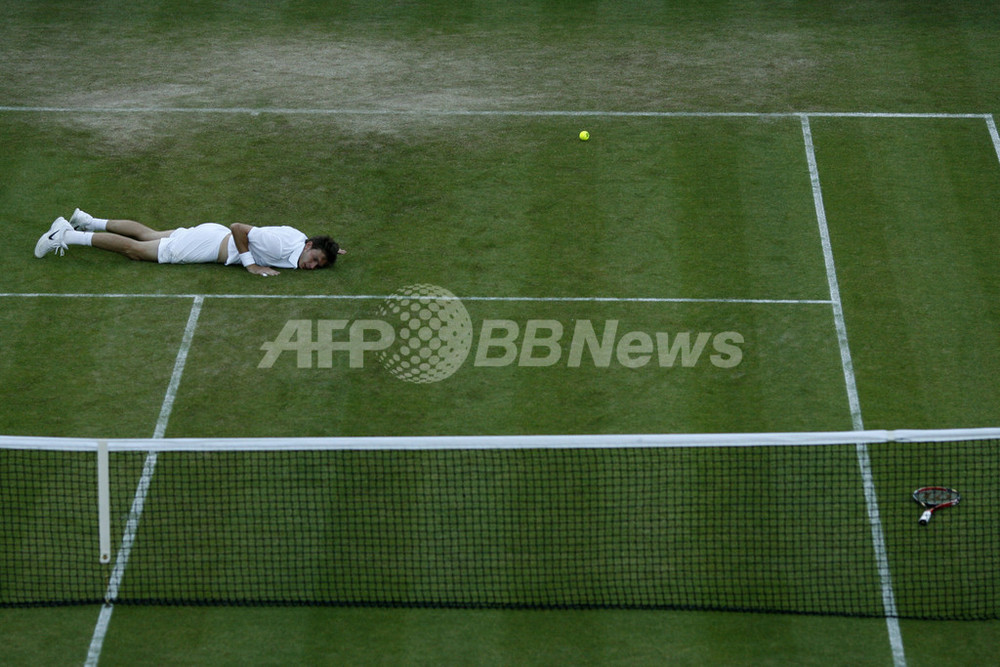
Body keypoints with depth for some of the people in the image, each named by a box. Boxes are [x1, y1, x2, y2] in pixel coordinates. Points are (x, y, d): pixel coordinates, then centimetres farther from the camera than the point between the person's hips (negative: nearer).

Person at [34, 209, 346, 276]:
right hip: (209, 243, -7)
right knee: (134, 249, 1)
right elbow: (238, 228, -32)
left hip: (212, 236, 7)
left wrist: (329, 250, 12)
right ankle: (66, 236, 7)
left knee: (146, 234, 21)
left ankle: (86, 222, 32)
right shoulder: (284, 243, -30)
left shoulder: (301, 241, -2)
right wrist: (251, 264, -28)